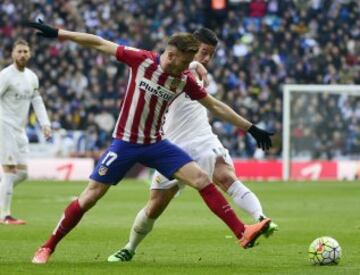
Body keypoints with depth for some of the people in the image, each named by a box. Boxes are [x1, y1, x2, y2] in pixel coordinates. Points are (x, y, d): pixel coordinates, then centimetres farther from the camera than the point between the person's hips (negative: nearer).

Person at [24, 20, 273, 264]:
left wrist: (251, 128, 6)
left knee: (202, 179, -11)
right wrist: (57, 33, -6)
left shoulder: (185, 80, -4)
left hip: (155, 144, 3)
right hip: (124, 143, -3)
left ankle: (242, 233, -11)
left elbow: (215, 105, 5)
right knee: (90, 197, -5)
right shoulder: (141, 60, -14)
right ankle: (47, 248, 9)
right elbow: (100, 43, -8)